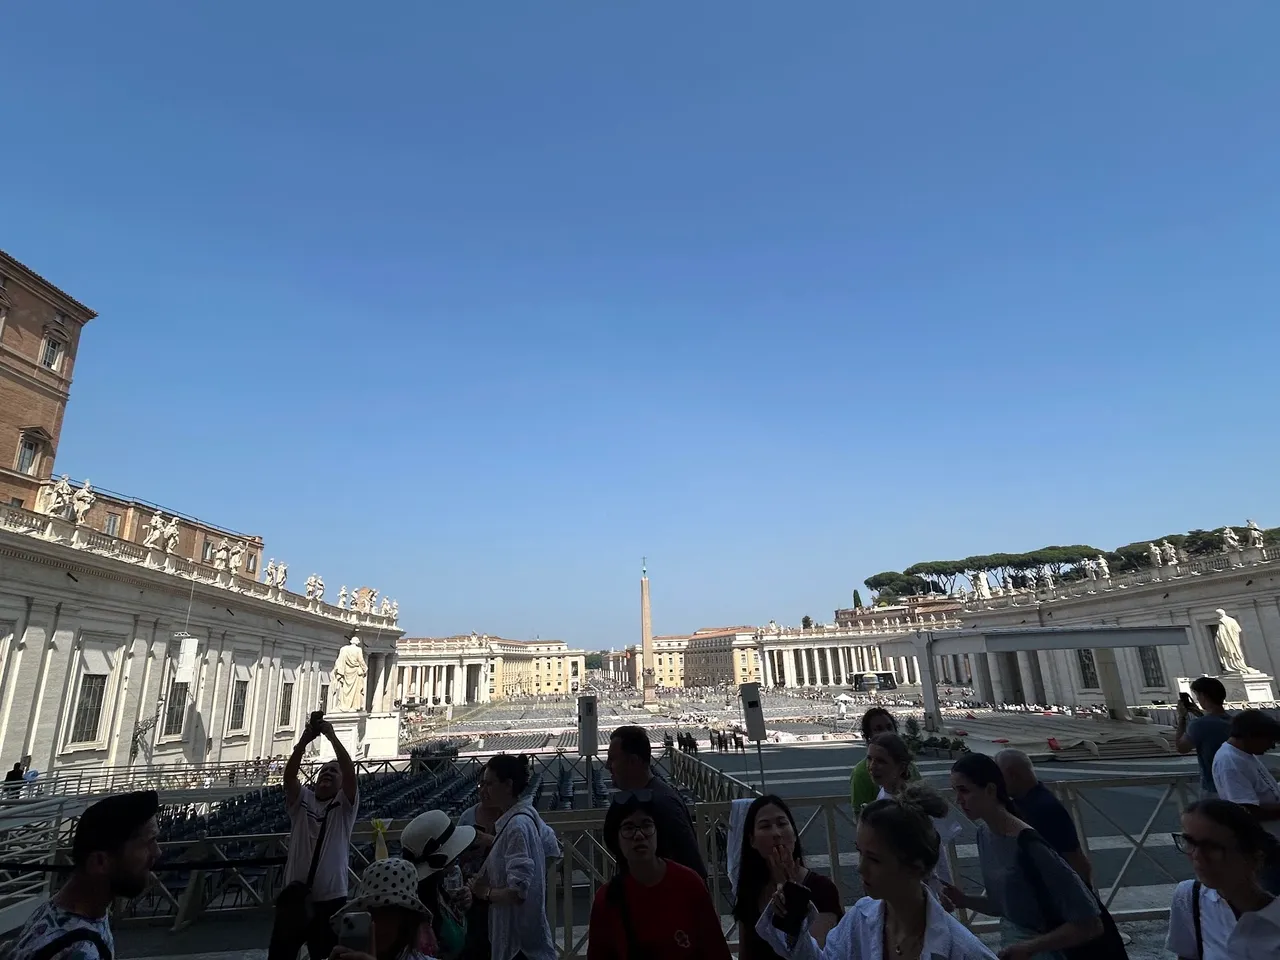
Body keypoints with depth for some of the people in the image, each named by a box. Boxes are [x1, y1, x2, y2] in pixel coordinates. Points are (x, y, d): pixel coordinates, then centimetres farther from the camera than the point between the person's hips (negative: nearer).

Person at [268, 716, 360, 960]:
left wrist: (332, 736, -23)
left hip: (330, 899, -2)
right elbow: (289, 776, -9)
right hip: (295, 897, 2)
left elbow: (351, 773, -16)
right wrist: (304, 741, -24)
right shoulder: (302, 800, 9)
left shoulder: (344, 805, 2)